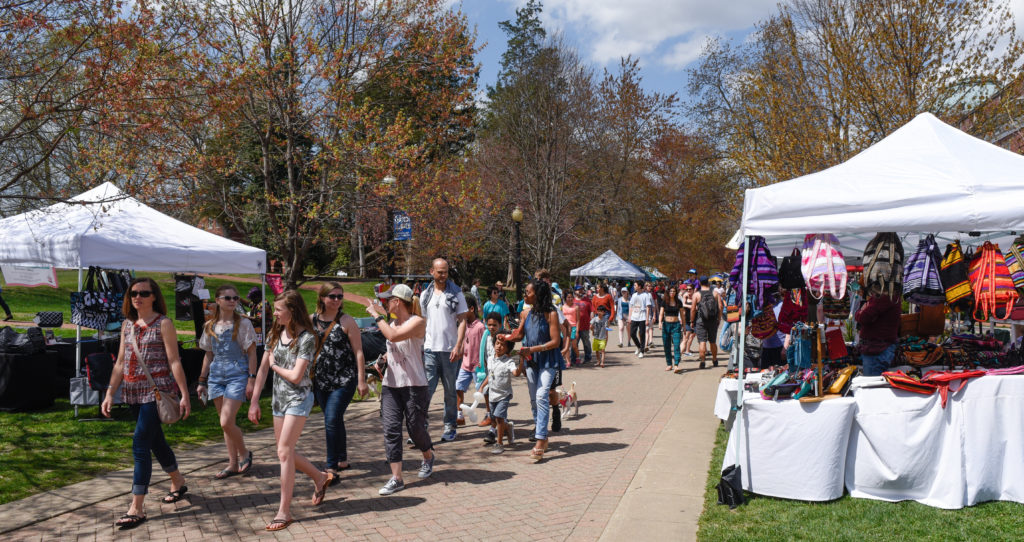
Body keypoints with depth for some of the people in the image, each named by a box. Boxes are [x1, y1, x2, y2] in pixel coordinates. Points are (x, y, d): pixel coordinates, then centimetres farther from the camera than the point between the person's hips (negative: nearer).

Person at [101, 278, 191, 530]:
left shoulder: (163, 324, -5)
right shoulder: (127, 325, 12)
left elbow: (174, 362, -8)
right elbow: (120, 363, 14)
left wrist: (184, 394, -11)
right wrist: (110, 393, 8)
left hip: (157, 391, -6)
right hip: (134, 393, 7)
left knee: (140, 445, -11)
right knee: (156, 442, 17)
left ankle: (137, 508, -5)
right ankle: (178, 483, 37)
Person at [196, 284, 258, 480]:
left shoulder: (243, 323, -4)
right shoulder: (210, 326, 9)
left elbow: (252, 353, -4)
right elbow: (209, 355, 16)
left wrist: (251, 379, -11)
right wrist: (202, 381, 14)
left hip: (237, 375, -5)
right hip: (216, 375, 5)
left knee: (226, 422, -13)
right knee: (225, 423, 8)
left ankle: (244, 453, 11)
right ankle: (233, 464, 17)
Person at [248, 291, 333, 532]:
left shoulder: (306, 337, -16)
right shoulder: (275, 334, 5)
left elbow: (295, 376, -20)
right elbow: (263, 369, 6)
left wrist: (275, 365, -4)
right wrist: (254, 402, 5)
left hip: (298, 398, -7)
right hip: (278, 398, 7)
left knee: (284, 452, -10)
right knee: (286, 451, 12)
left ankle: (284, 511, 0)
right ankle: (320, 477, 36)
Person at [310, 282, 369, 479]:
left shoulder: (346, 321, -7)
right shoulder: (311, 320, 5)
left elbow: (358, 352, -7)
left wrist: (361, 380, -10)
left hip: (344, 380, -5)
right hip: (320, 380, 5)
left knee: (332, 421, -12)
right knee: (334, 421, 16)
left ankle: (332, 467, -4)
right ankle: (342, 460, 32)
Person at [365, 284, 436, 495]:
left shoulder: (417, 322, -12)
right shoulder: (392, 323, 10)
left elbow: (394, 336, -29)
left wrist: (377, 316, -18)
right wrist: (383, 360, 4)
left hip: (414, 385, -6)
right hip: (390, 384, 6)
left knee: (415, 428, 5)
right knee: (390, 428, -3)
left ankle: (428, 457, 37)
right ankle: (396, 478, 1)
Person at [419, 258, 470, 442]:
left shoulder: (456, 294, 1)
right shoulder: (425, 295, 11)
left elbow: (462, 321, -2)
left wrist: (458, 346, -12)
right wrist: (419, 346, 9)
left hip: (449, 350, -2)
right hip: (429, 349, 2)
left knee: (450, 391, 8)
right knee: (426, 389, -6)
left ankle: (450, 428, 18)